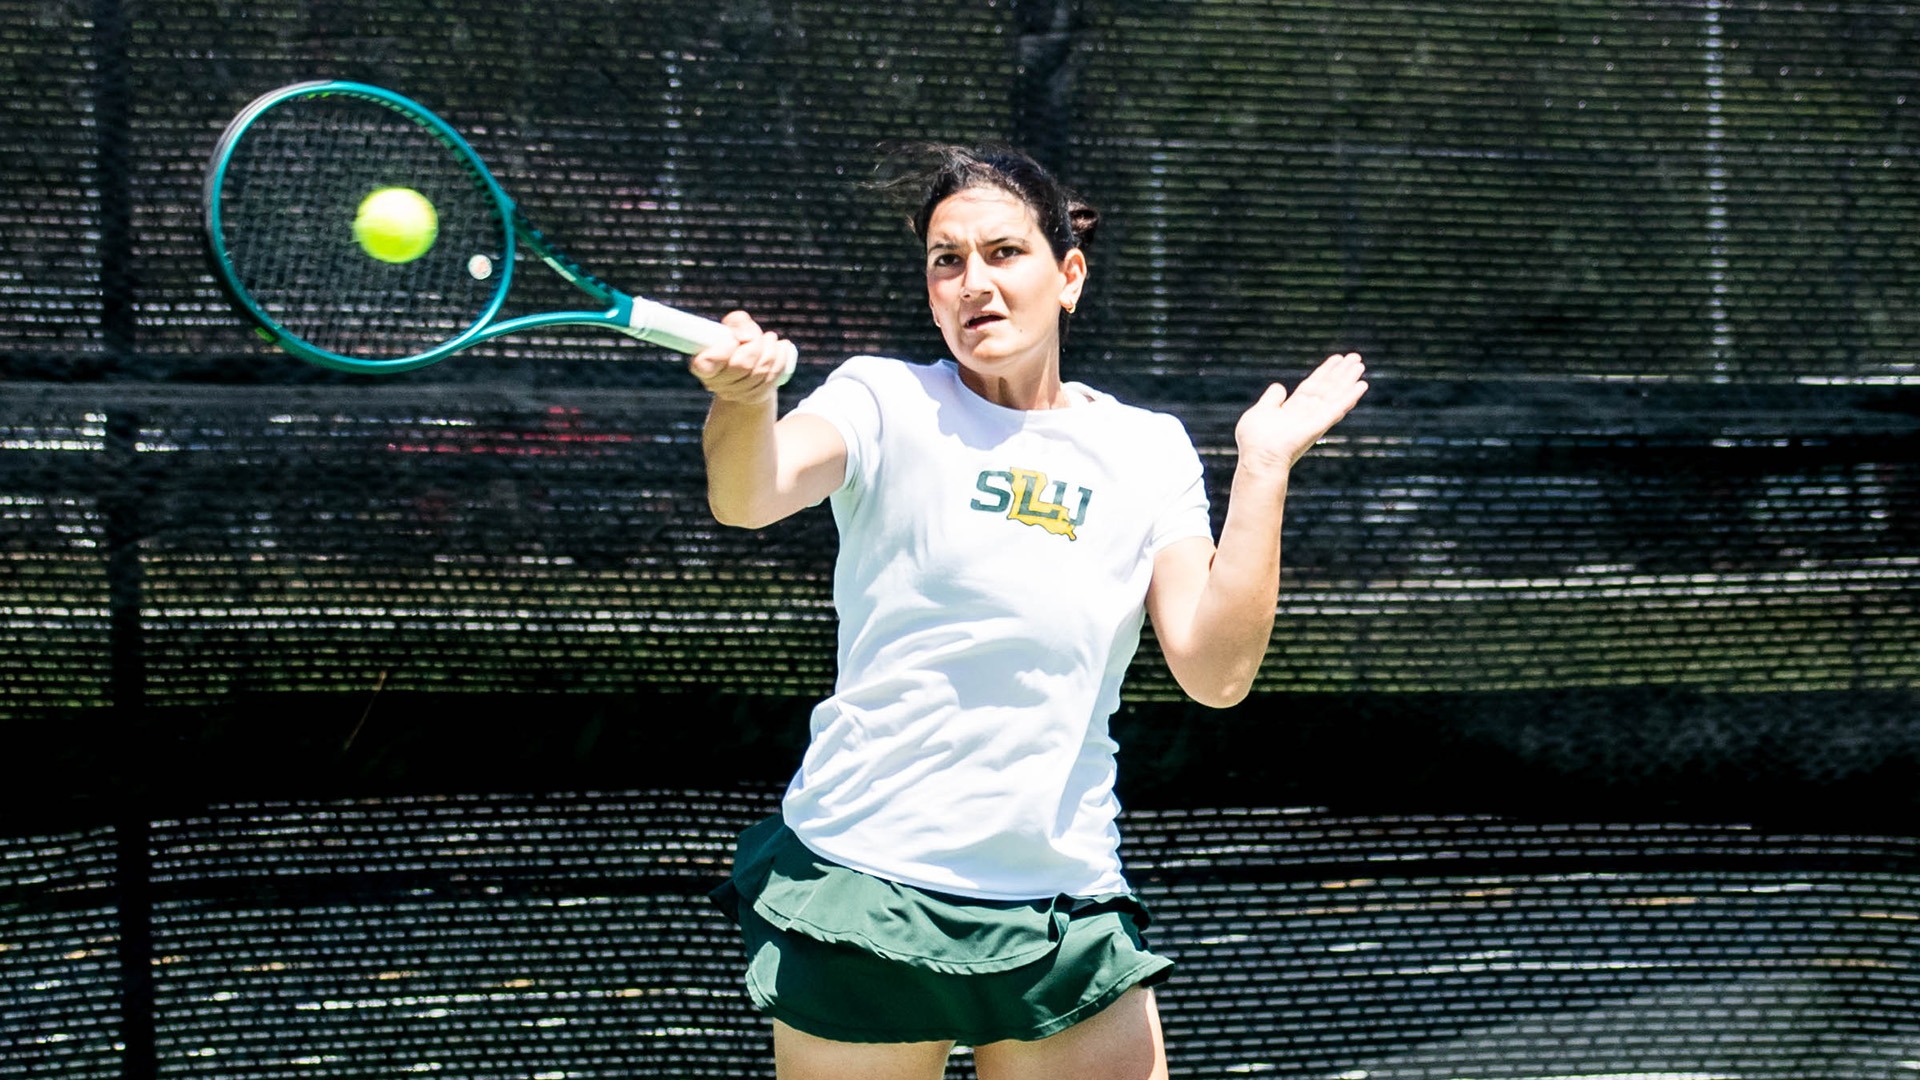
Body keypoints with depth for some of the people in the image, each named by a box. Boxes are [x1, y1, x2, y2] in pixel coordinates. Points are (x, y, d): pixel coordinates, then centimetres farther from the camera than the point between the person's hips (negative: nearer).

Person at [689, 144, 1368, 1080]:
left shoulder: (1147, 451, 7)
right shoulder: (886, 403, 0)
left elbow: (1215, 671, -3)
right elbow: (746, 498, -20)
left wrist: (1263, 465, -7)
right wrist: (744, 398, -42)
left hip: (1065, 902, 3)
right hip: (866, 889, -3)